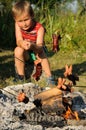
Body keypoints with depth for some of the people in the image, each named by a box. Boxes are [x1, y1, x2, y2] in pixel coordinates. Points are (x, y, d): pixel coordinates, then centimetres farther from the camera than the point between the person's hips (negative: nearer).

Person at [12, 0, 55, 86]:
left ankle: (49, 77, -25)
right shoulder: (18, 25, -19)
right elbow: (18, 41, -29)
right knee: (18, 50, -29)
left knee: (41, 52, -34)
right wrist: (22, 44, -54)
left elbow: (39, 47, -37)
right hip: (25, 54, 2)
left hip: (37, 51, -2)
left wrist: (32, 46, -61)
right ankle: (21, 77, -18)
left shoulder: (39, 28, -28)